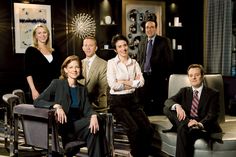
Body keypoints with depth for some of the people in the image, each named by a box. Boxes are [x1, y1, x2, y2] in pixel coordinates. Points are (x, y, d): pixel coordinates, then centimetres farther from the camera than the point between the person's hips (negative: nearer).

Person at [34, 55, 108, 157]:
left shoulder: (82, 89, 17)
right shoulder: (57, 84, 3)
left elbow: (87, 109, 3)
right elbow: (37, 101, -5)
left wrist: (94, 115, -21)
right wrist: (56, 106, -23)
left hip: (78, 125, 4)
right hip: (62, 127, -4)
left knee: (95, 127, -28)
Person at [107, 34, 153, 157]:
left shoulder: (134, 63, 11)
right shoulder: (111, 63, -2)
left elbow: (141, 82, -2)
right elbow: (113, 85, -14)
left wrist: (125, 82, -10)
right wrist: (133, 82, -6)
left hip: (132, 99, 4)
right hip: (117, 101, -4)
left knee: (148, 129, -16)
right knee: (134, 128, -25)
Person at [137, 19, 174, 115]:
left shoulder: (164, 41, -1)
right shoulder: (142, 41, 12)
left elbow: (169, 60, -2)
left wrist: (166, 75, -7)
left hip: (159, 78, -4)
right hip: (144, 76, 4)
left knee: (159, 103, 0)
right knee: (144, 102, 6)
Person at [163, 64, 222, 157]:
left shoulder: (212, 94, 6)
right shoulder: (184, 91, 17)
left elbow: (212, 115, -9)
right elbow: (168, 101, 1)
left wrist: (200, 124, -31)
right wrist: (177, 106, -25)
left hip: (204, 127, -4)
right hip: (186, 123, 4)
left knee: (183, 129, -36)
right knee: (166, 109, -19)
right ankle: (189, 125, -33)